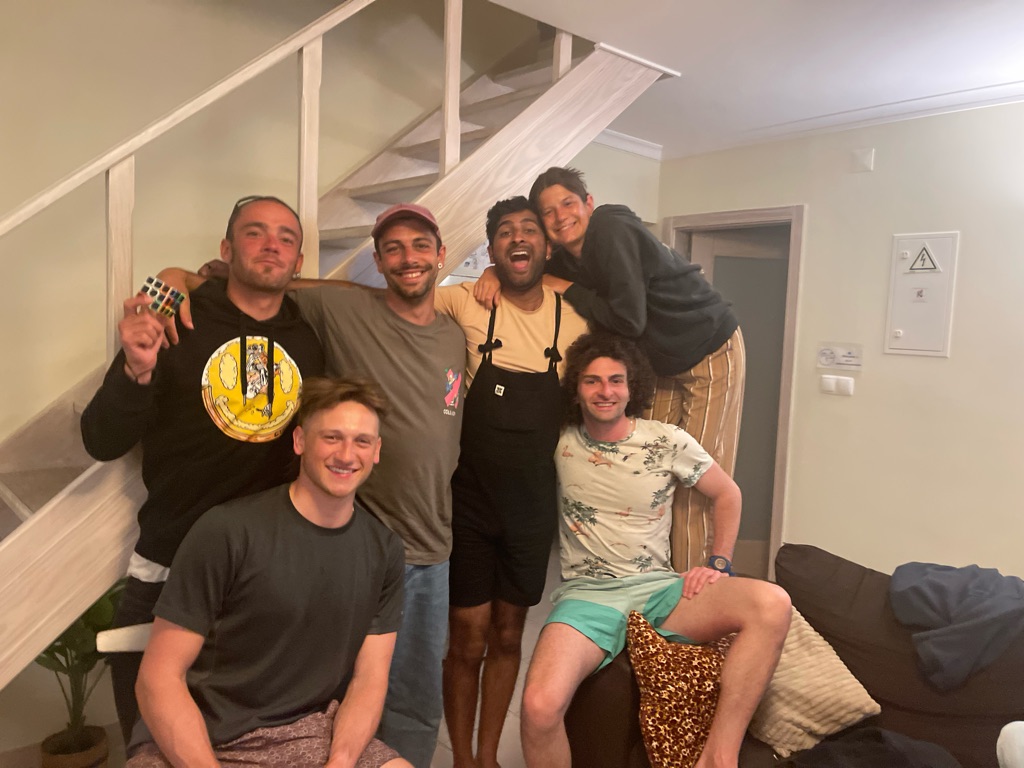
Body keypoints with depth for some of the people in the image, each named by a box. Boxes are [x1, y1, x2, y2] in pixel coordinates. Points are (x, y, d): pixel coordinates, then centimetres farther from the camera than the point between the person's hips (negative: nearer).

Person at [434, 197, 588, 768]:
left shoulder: (574, 321, -1)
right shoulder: (466, 302, -7)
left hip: (533, 506, 2)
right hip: (470, 501, -2)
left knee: (508, 636, 15)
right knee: (468, 640, 6)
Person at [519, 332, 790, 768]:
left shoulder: (668, 442, 1)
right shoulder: (560, 442, 2)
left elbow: (727, 495, 14)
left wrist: (719, 563, 5)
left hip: (659, 590, 2)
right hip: (587, 596, -1)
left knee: (772, 605, -26)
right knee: (540, 705, -30)